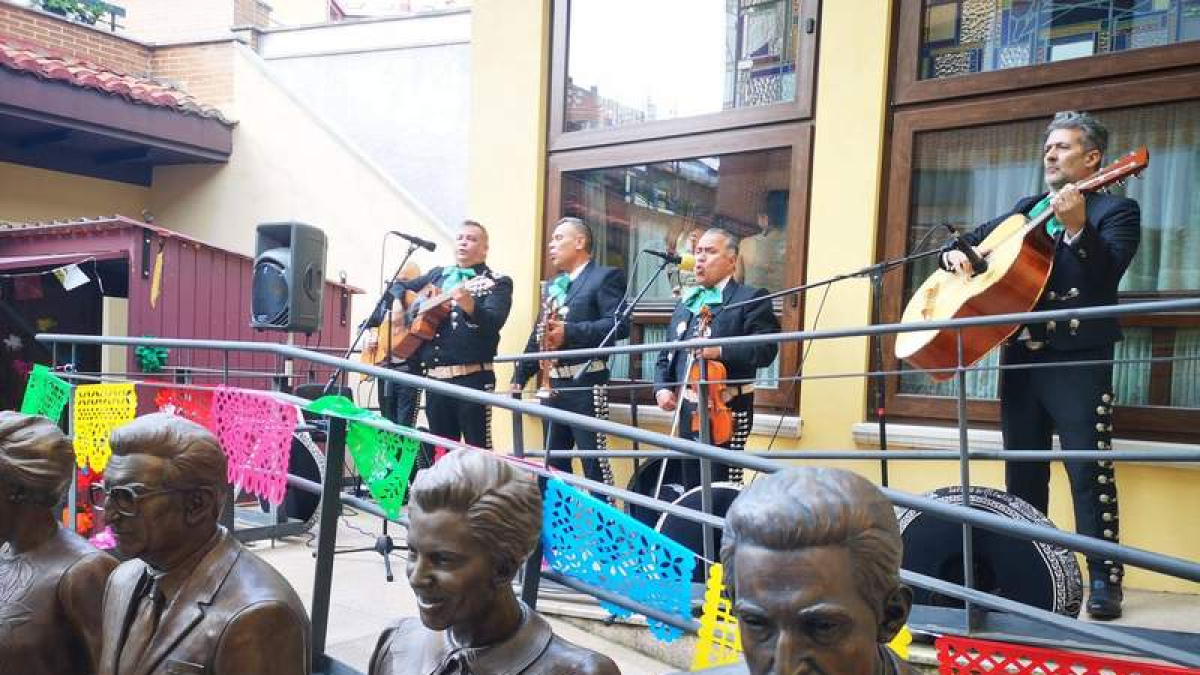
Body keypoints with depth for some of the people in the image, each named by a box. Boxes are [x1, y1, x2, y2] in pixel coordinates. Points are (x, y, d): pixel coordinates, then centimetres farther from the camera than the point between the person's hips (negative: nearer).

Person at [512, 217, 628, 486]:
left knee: (594, 461, -7)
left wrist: (569, 332, -23)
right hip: (554, 384, 8)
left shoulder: (606, 276, -4)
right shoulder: (553, 285, 20)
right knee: (552, 462, 13)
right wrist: (519, 378, 14)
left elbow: (619, 324, -17)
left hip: (586, 383, -8)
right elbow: (538, 335, 21)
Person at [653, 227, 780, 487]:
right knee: (691, 487, 15)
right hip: (688, 410, 7)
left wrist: (721, 351, -27)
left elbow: (766, 350, -15)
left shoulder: (751, 298, -4)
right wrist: (662, 387, 0)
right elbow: (666, 353, 18)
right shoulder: (685, 304, 18)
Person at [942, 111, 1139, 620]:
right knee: (1022, 472, 11)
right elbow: (973, 239, 23)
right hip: (1021, 356, 6)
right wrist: (956, 255, 0)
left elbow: (1106, 277, -15)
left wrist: (1077, 227, -30)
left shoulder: (1115, 210, 1)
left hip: (1078, 359, -6)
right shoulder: (1026, 210, 18)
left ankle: (1104, 579, 4)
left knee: (1089, 471, -5)